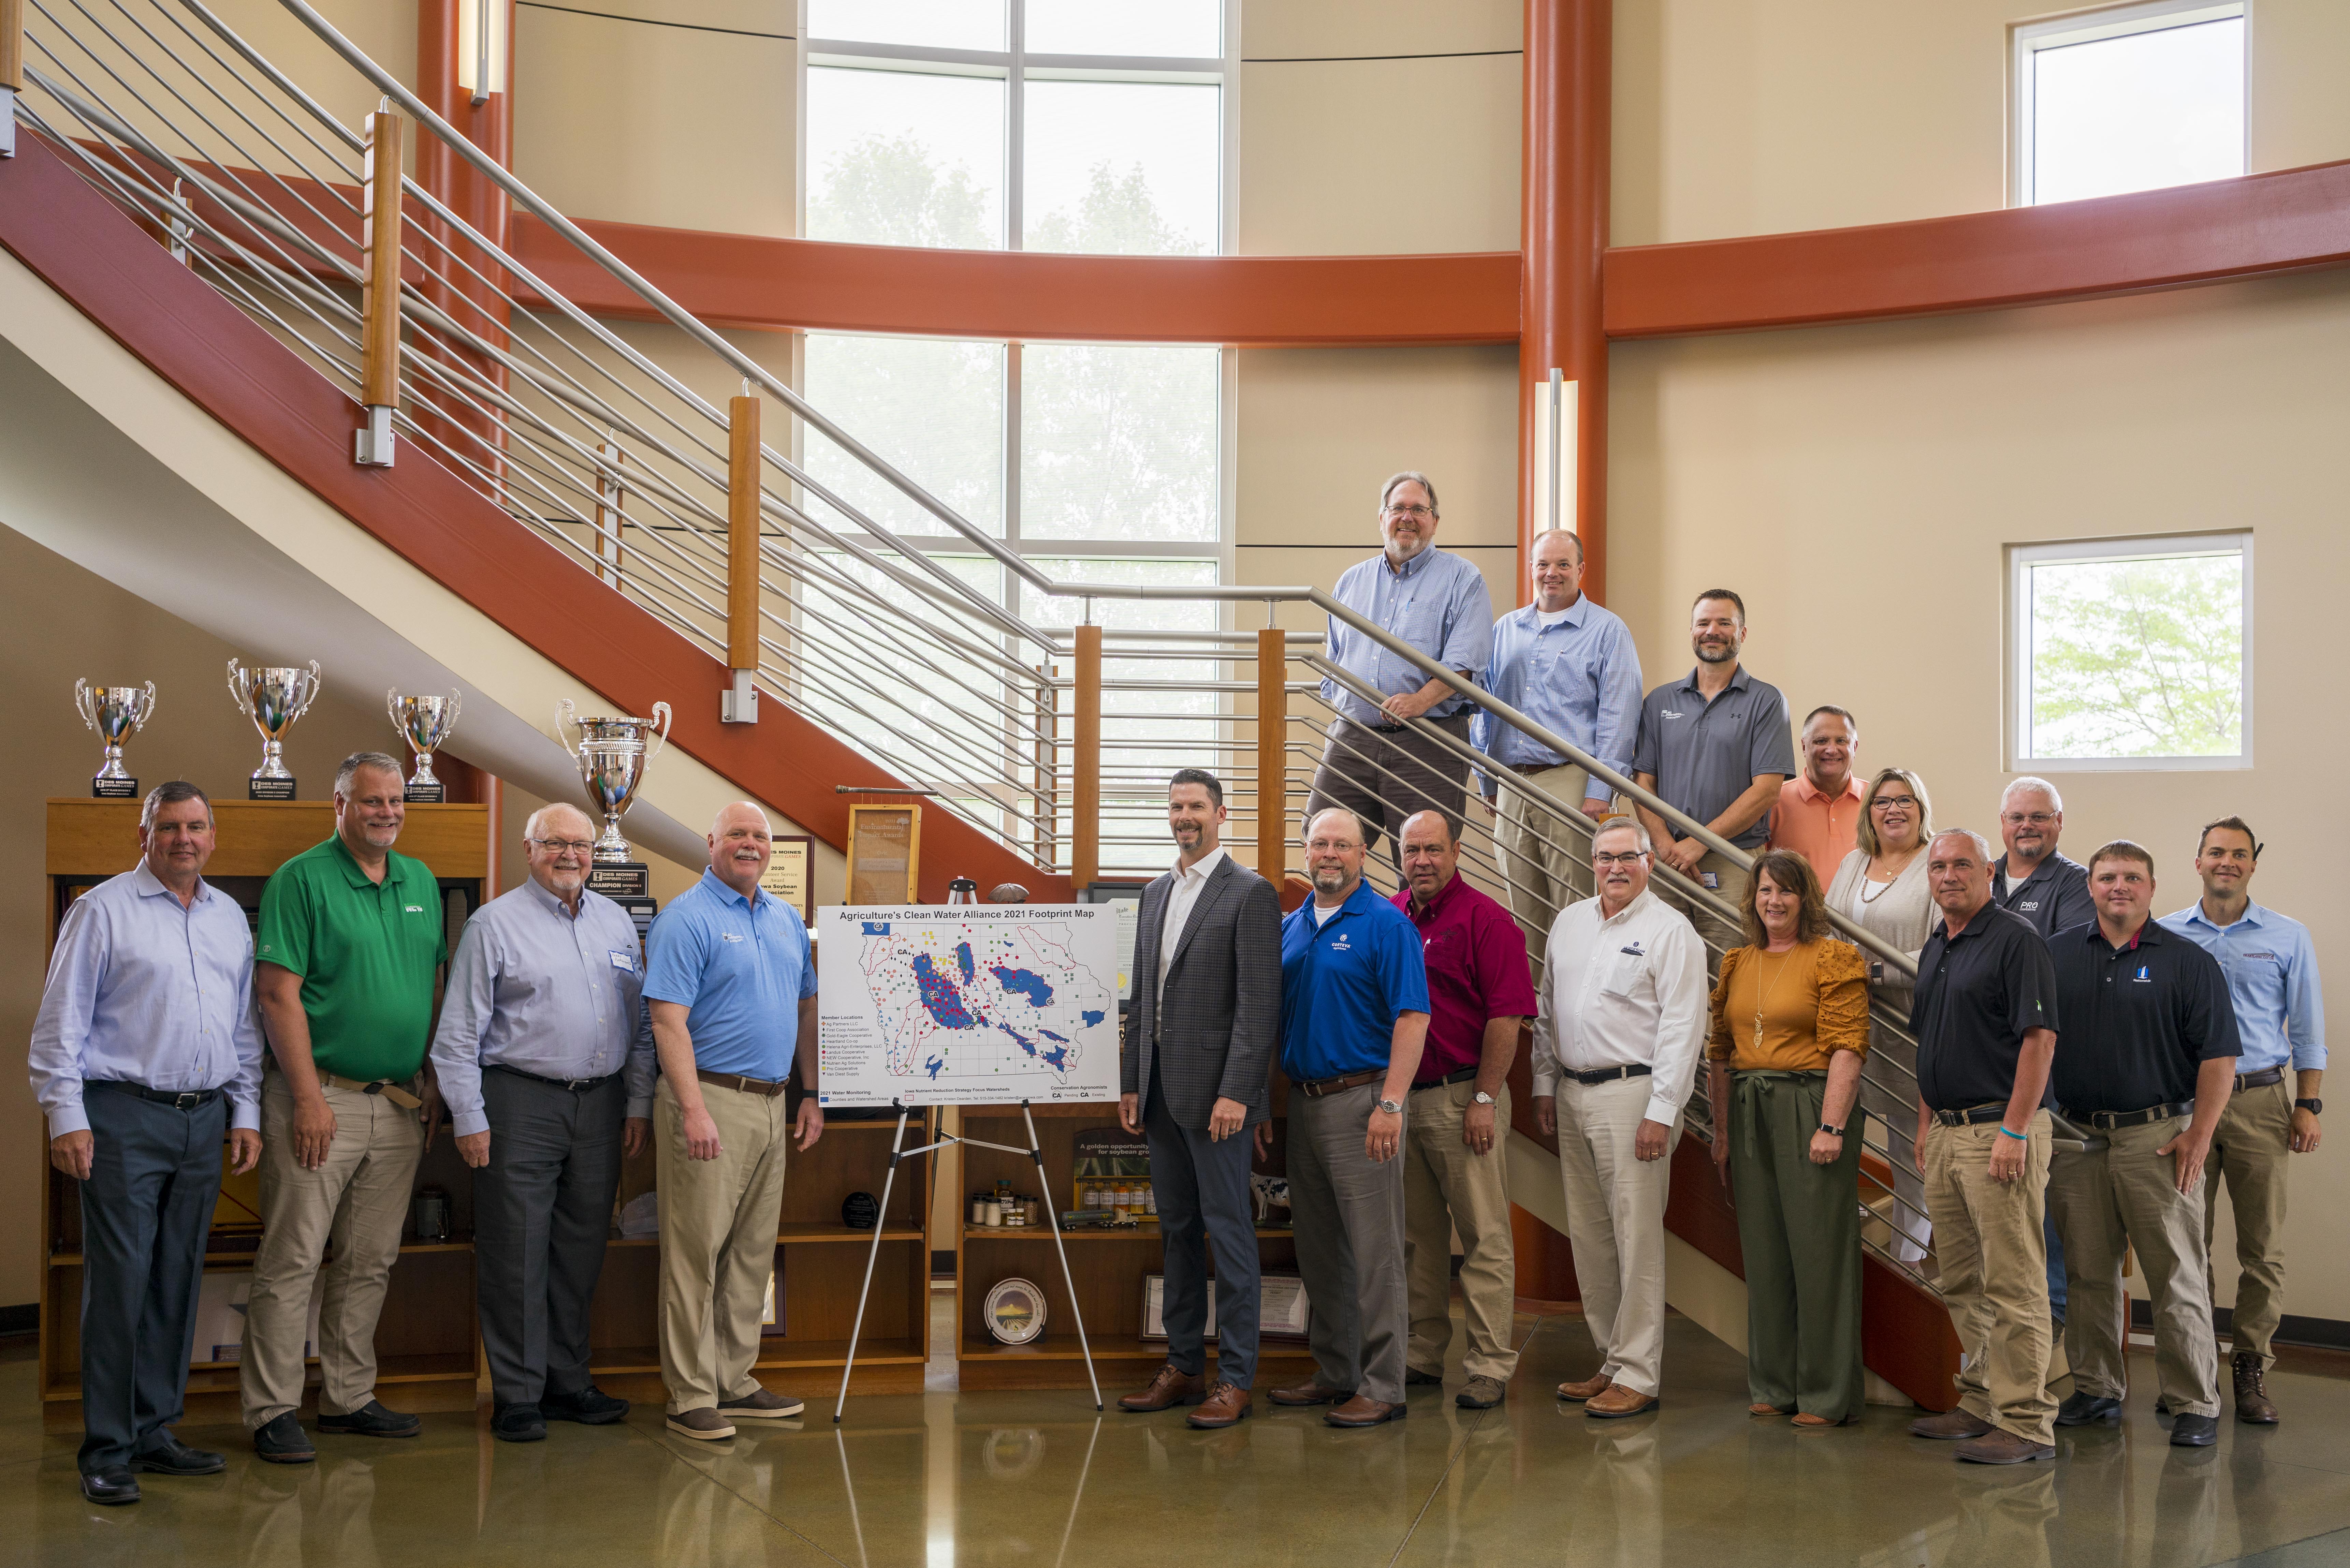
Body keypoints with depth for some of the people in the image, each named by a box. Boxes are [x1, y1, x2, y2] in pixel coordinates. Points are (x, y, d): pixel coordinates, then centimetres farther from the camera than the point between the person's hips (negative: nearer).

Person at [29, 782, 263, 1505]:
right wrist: (66, 1116, -11)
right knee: (119, 1281, -6)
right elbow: (61, 1021, -5)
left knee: (178, 1282, 9)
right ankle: (106, 1451, 0)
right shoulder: (103, 910, -2)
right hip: (123, 1119, -5)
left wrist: (246, 1112, 13)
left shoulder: (230, 917, 15)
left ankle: (153, 1431, 18)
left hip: (203, 1120, 6)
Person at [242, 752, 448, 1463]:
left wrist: (434, 1085, 11)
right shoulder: (302, 879, -7)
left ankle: (348, 1397, 21)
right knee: (291, 1261, -3)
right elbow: (279, 993, -12)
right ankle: (273, 1411, 4)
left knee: (370, 1262, 11)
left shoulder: (422, 883, 12)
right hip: (322, 1098, -6)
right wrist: (309, 1097, -16)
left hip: (400, 1104, 6)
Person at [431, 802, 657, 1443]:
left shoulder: (617, 922, 13)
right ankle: (517, 1395, 5)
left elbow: (640, 1022, 16)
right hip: (522, 1105, -5)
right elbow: (458, 1033, -5)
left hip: (600, 1104, 5)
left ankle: (567, 1382, 22)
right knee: (516, 1255, -2)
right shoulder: (496, 923, -3)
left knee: (581, 1252, 11)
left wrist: (638, 1103, 10)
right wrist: (469, 1119, -10)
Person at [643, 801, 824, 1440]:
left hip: (772, 1104, 8)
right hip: (711, 1101, -8)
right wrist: (694, 1111, -23)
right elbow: (669, 1020, -16)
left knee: (753, 1251, 12)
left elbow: (806, 1010, 21)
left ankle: (735, 1382, 21)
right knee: (696, 1252, -4)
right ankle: (691, 1396, 2)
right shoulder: (686, 919, -9)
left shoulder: (786, 919, 15)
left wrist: (811, 1095, 14)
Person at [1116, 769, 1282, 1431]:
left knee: (1228, 1231, -3)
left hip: (1215, 1090, -7)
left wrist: (1234, 1093, -19)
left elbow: (1260, 1004, -14)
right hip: (1161, 1090, 8)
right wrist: (1130, 1082, 13)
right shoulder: (1155, 893, 15)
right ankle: (1184, 1367, 21)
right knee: (1177, 1231, 13)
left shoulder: (1251, 893, -8)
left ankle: (1236, 1378, 4)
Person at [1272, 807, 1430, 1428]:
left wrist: (1390, 1104, -20)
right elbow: (1274, 1015, 18)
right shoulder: (1290, 927, 13)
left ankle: (1382, 1388, 1)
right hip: (1303, 1099, 7)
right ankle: (1335, 1374, 23)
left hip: (1360, 1098, -7)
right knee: (1319, 1252, 13)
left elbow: (1412, 1017, -13)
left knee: (1374, 1253, -4)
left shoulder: (1385, 924, -7)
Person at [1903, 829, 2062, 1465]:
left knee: (2012, 1283, -6)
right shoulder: (1934, 949, 17)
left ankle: (2026, 1423, -3)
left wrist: (2014, 1132, -19)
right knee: (1962, 1284, 13)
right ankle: (1982, 1404, 22)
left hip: (2000, 1130, -9)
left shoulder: (2015, 940, -10)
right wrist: (1926, 1125, 17)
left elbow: (2040, 1038, -15)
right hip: (1946, 1133, 9)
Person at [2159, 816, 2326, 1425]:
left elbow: (2307, 1031, 9)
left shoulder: (2287, 937, 8)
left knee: (2262, 1247, 0)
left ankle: (2252, 1369, 9)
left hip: (2259, 1103, 0)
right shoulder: (2164, 935, 8)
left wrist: (2308, 1106, 1)